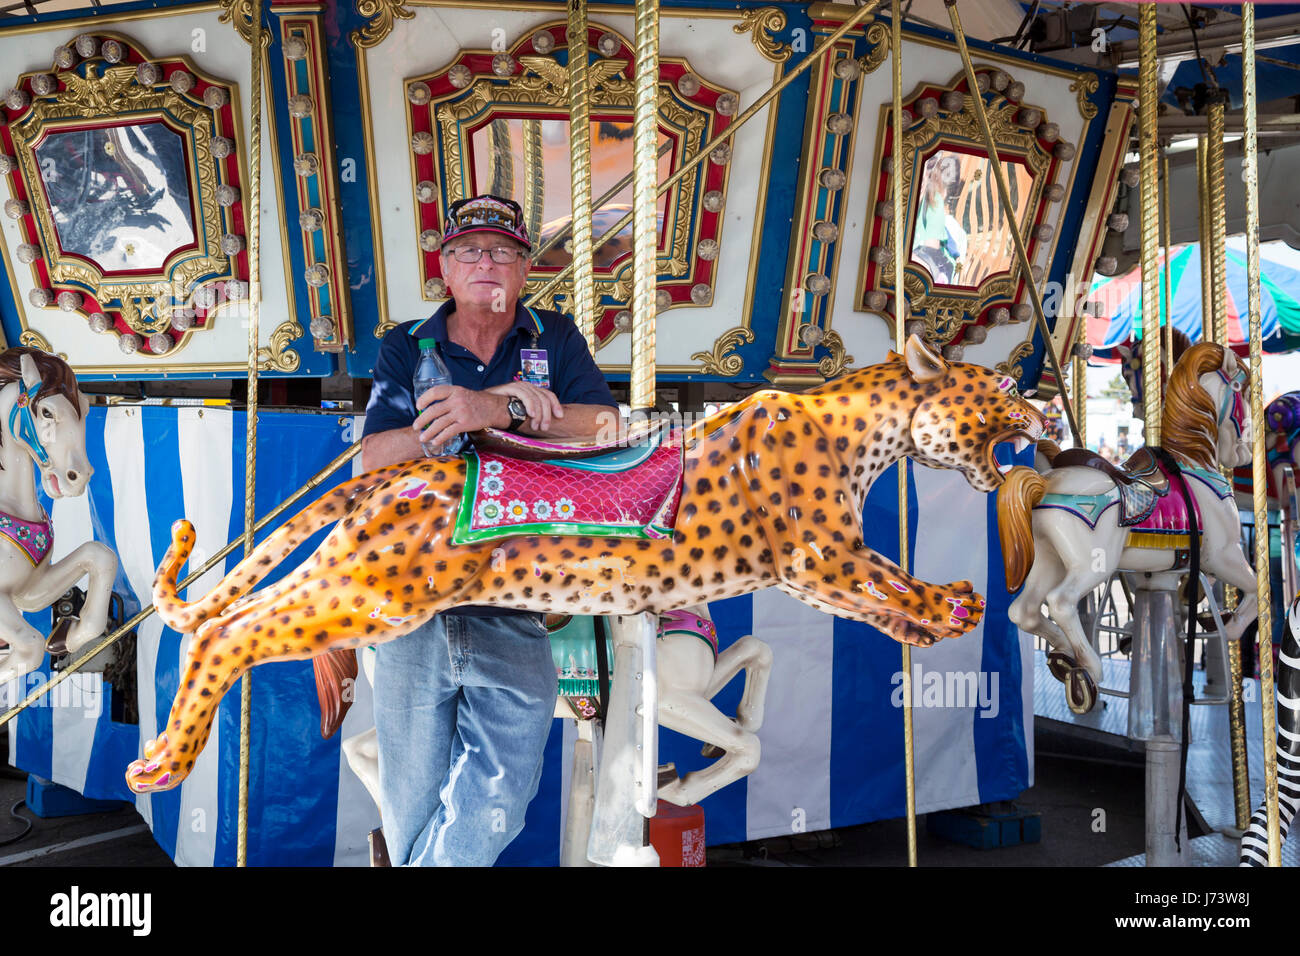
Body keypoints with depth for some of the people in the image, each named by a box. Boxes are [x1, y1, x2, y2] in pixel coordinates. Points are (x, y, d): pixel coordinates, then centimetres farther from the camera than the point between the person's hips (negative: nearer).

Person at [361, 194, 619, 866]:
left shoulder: (555, 340, 10)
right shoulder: (405, 350, 11)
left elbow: (605, 429, -5)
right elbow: (373, 461, -4)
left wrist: (495, 410, -20)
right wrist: (513, 400, -12)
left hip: (515, 604, 0)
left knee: (493, 809, -12)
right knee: (410, 819, 6)